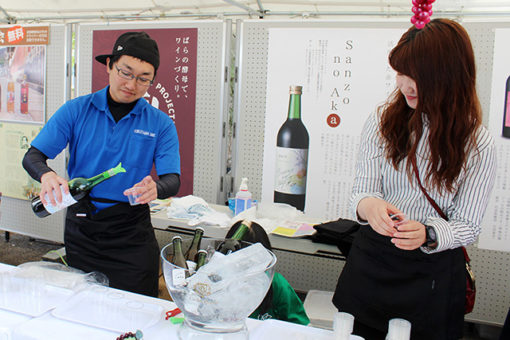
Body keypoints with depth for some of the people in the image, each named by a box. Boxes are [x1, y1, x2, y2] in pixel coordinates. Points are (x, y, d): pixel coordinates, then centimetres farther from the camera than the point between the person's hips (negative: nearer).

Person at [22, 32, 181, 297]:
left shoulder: (160, 124, -1)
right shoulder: (76, 110, -1)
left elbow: (172, 180, -8)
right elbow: (32, 156, -4)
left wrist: (155, 188, -32)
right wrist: (47, 175, -28)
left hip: (132, 234, -1)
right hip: (80, 228, 1)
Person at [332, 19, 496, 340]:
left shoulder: (478, 145, -9)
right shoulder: (382, 121, -4)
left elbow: (468, 225, -7)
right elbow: (361, 191, -6)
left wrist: (427, 235, -28)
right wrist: (368, 206, -31)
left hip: (434, 275, -1)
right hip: (371, 258, 2)